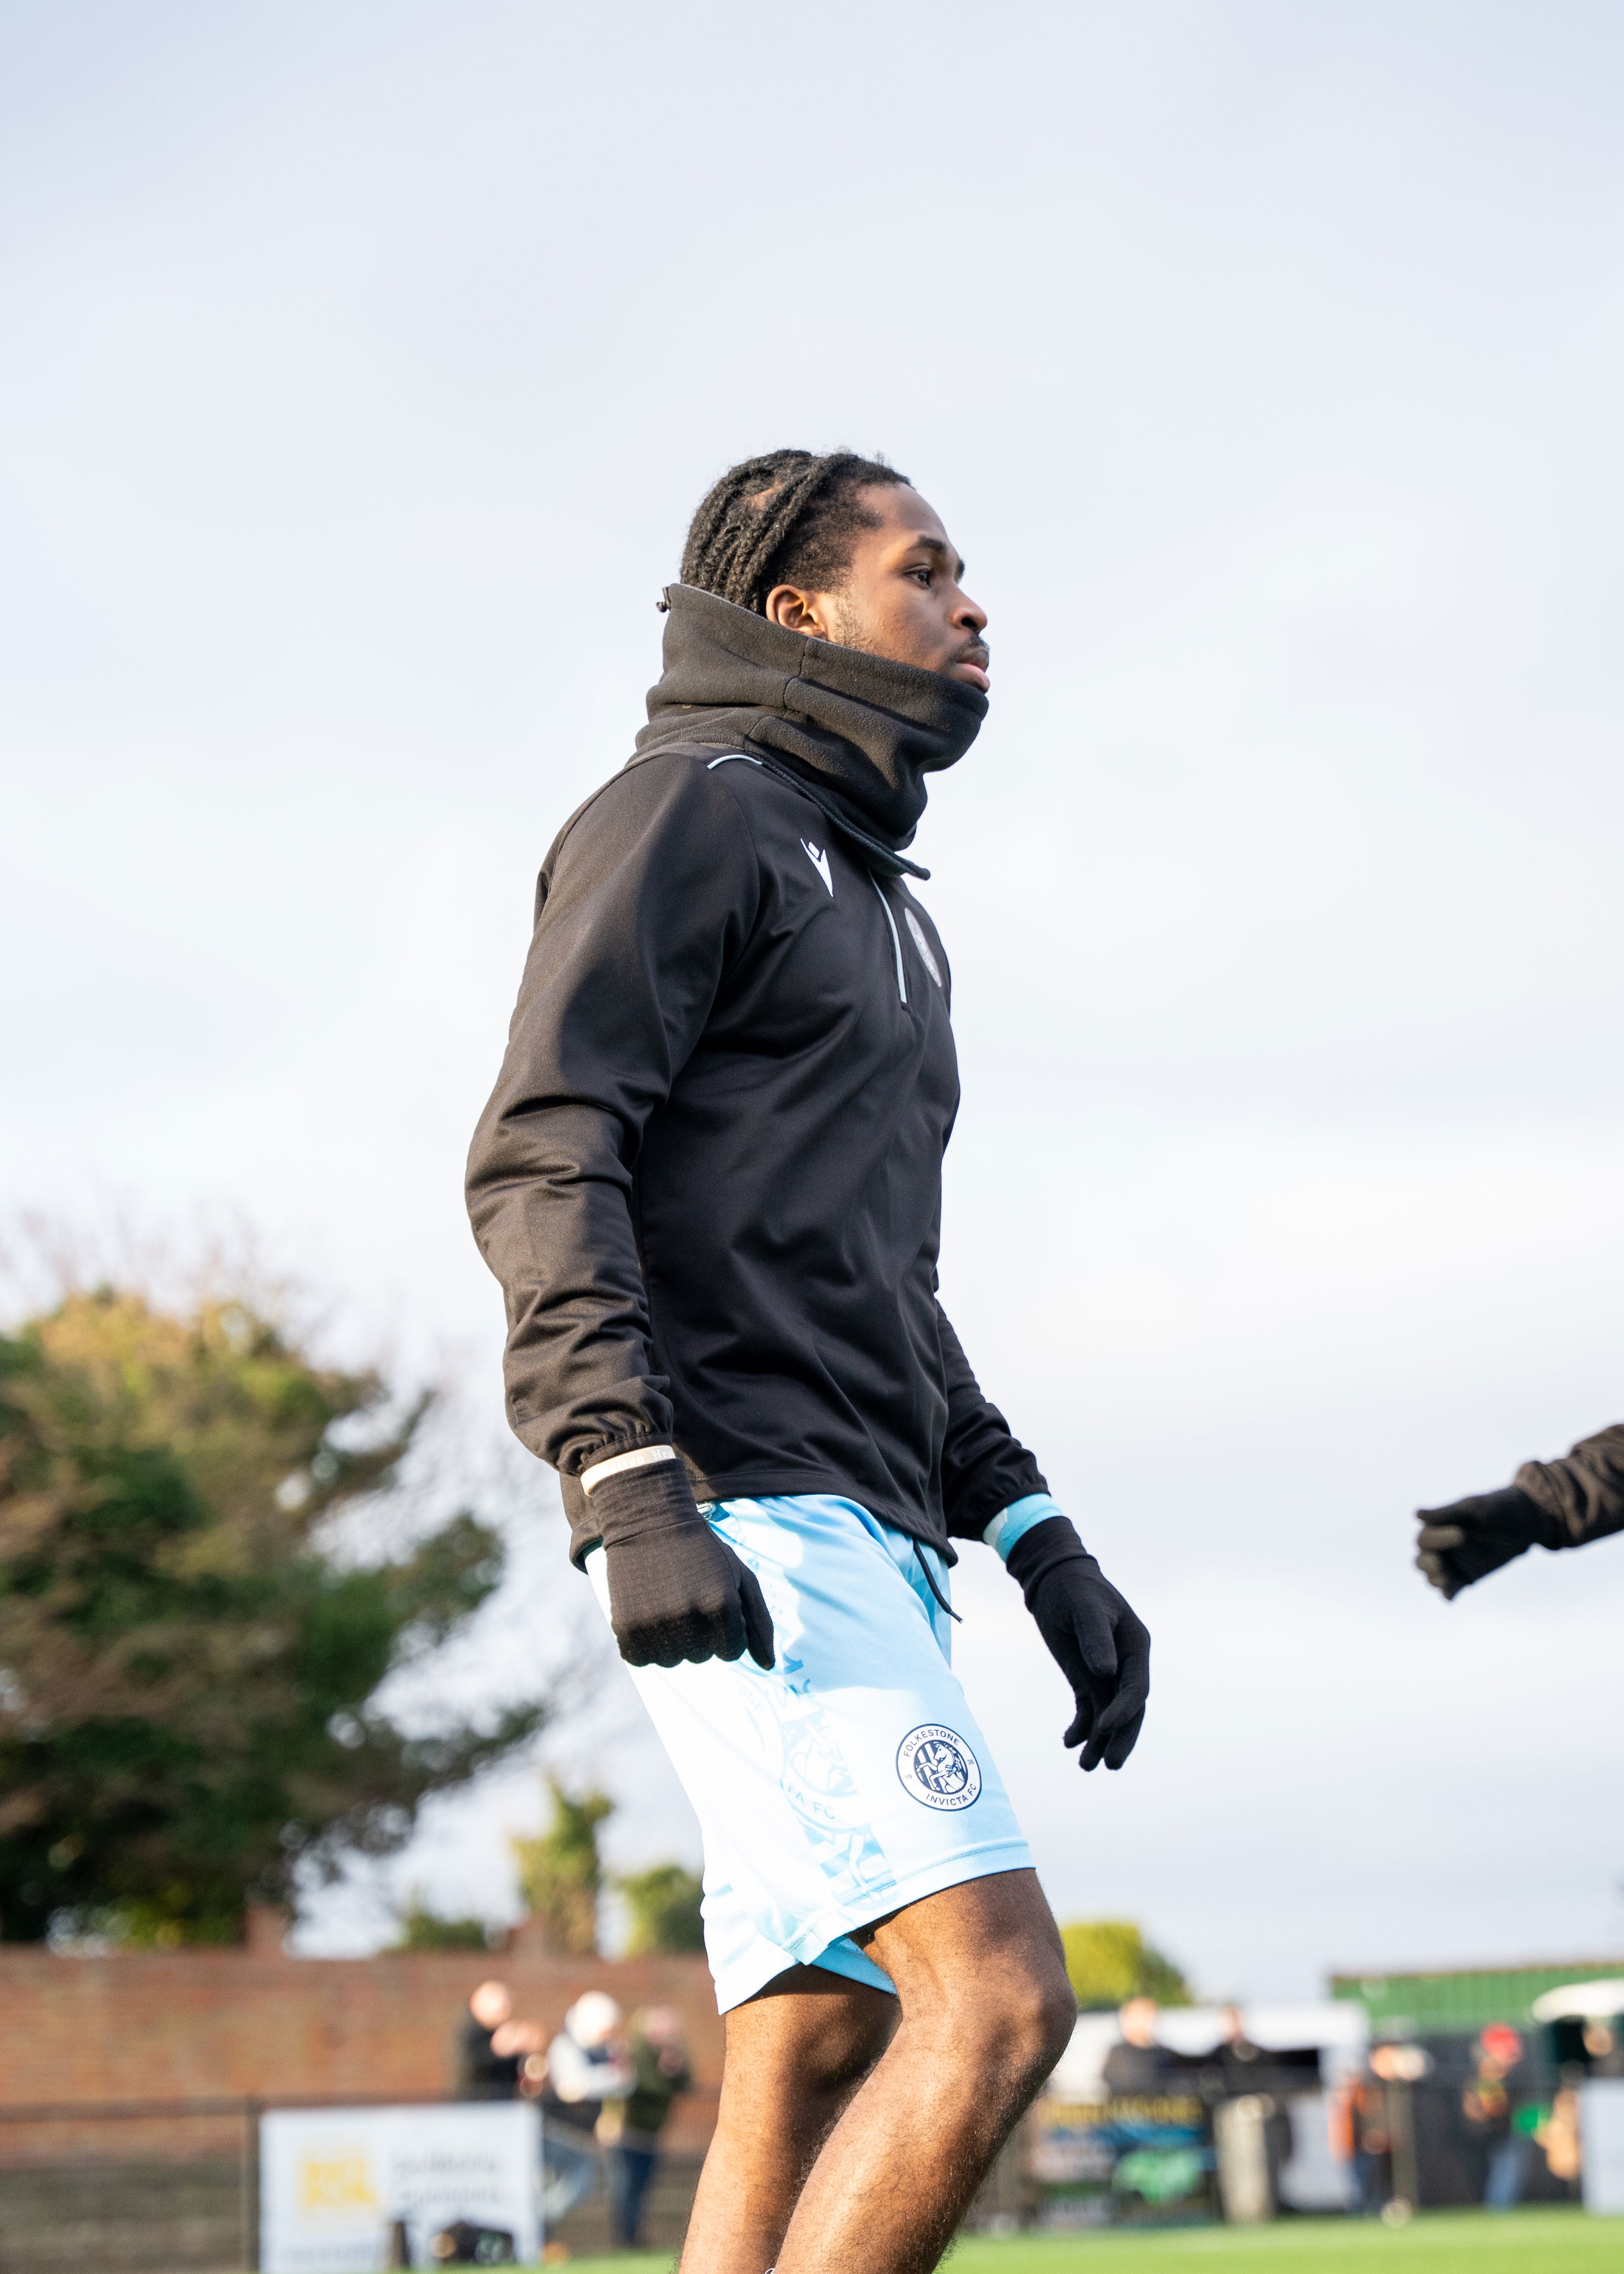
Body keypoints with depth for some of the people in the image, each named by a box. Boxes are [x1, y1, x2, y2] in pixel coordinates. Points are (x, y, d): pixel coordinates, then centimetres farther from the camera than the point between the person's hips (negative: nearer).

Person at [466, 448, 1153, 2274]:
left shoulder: (880, 905, 29)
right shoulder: (690, 811, 0)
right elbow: (540, 1157, -13)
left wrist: (1033, 1535, 20)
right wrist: (630, 1487, -25)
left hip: (862, 1540, 9)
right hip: (741, 1522, -9)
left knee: (807, 2070, 5)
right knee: (996, 1994, -19)